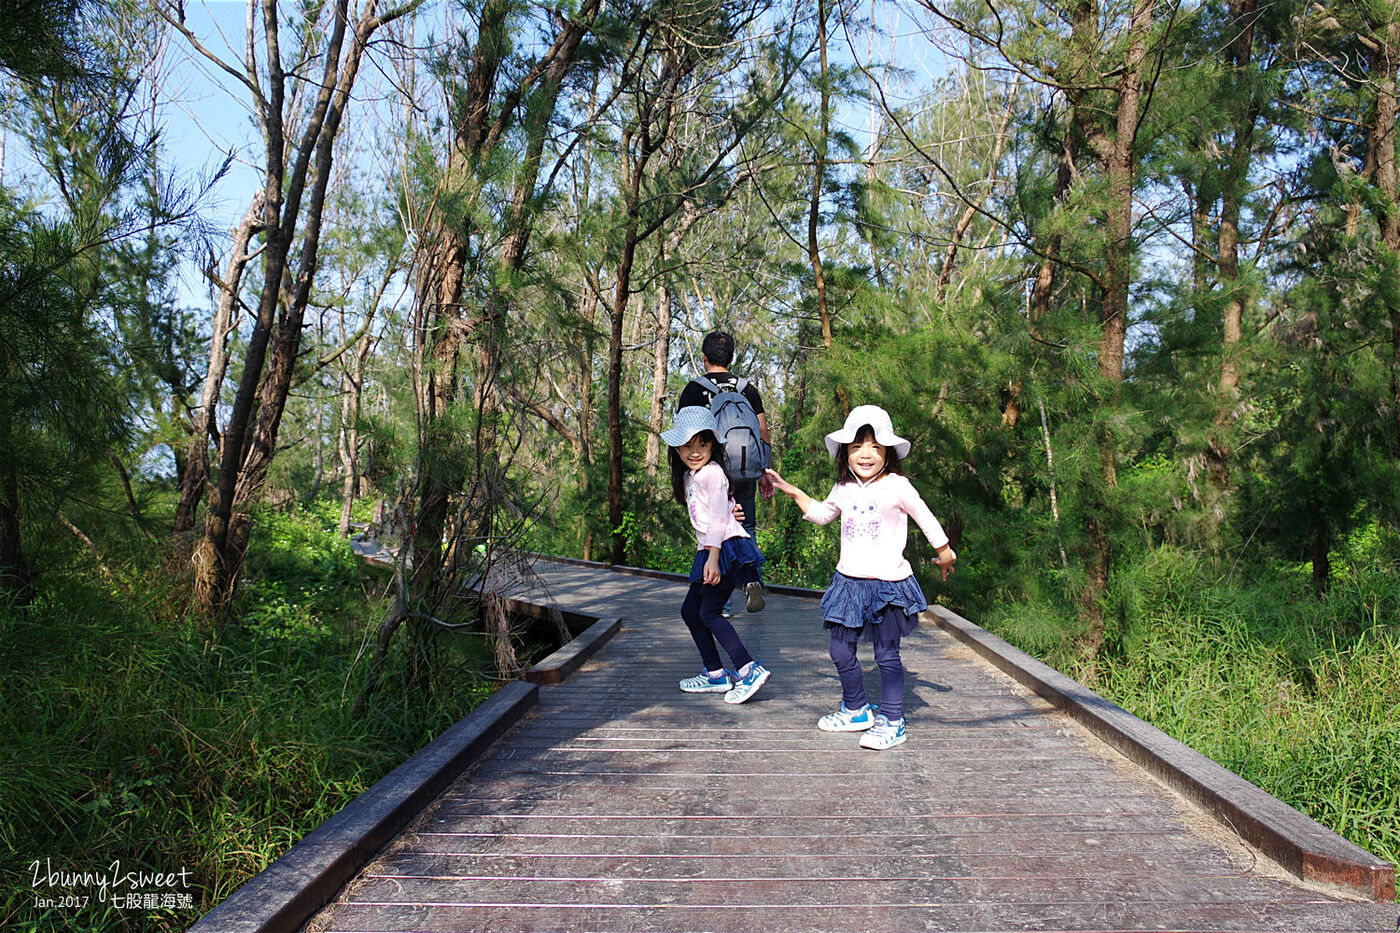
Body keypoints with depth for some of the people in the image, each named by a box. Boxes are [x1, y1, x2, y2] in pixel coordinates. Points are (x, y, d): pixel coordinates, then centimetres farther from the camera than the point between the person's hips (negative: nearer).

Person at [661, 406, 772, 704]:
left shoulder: (712, 473, -11)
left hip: (725, 547, -10)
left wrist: (713, 557, -22)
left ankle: (749, 669, -16)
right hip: (708, 550, 10)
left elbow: (718, 518, -16)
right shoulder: (689, 475, 16)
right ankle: (715, 674, 17)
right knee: (690, 610, 11)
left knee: (708, 612, -13)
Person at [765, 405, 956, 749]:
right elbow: (821, 514, 25)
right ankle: (857, 710, 30)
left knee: (887, 655, 2)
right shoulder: (844, 488, 7)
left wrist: (944, 552, 10)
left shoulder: (897, 487, -9)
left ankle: (891, 721, 14)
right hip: (849, 581, 6)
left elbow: (926, 519, 2)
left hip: (887, 582, -5)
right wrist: (792, 491, 21)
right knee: (841, 652, 10)